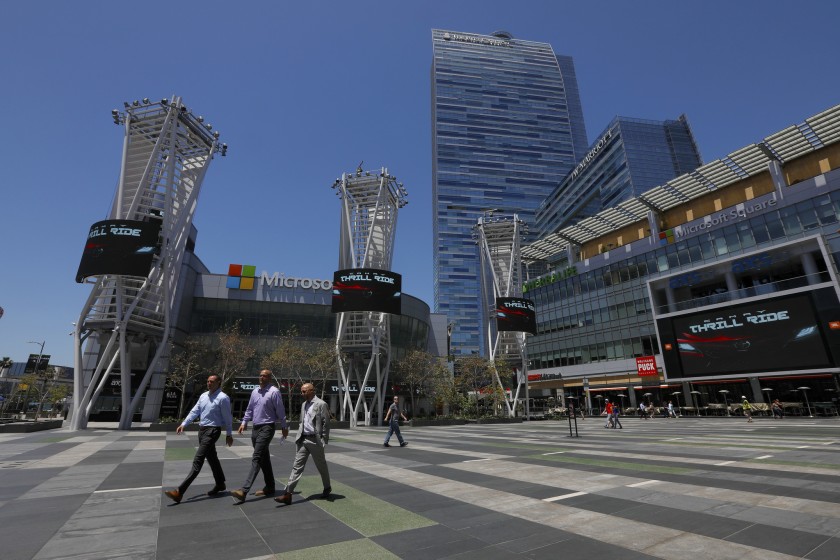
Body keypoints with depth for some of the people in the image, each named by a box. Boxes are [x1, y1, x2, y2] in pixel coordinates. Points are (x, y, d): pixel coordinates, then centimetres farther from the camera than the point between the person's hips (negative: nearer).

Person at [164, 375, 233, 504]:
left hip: (212, 431, -8)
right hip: (202, 430, 8)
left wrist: (229, 434, -6)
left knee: (198, 460, -10)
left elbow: (227, 417, -10)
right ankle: (220, 484, 31)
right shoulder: (203, 396, 9)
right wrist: (184, 424, -2)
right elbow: (195, 411, 10)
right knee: (211, 458, 17)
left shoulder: (223, 398, -13)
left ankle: (180, 492, -9)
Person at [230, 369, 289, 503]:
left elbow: (280, 411, -9)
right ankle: (270, 487, 25)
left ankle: (244, 491, -15)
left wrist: (284, 427, -5)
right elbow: (250, 409, 19)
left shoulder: (274, 392, -12)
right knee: (264, 459, 15)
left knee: (256, 458, -12)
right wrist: (244, 422, 11)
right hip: (256, 428, 8)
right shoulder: (255, 391, 10)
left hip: (267, 428, -8)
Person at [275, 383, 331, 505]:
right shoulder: (304, 405, 11)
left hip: (315, 440, -6)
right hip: (303, 440, 6)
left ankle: (327, 488, 31)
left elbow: (326, 423, -12)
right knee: (297, 466, 1)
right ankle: (288, 494, 2)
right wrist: (299, 436, 10)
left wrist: (323, 441, -14)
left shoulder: (321, 404, -12)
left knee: (321, 466, 11)